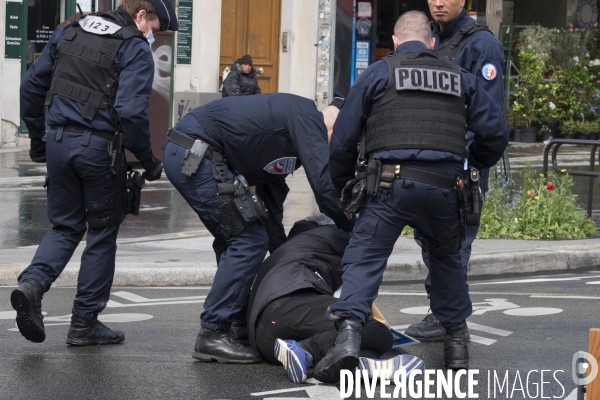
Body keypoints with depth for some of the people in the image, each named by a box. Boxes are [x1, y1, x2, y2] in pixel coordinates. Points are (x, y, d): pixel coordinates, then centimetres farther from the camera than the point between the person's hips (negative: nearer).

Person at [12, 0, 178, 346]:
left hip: (59, 142, 5)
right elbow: (130, 111, -19)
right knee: (102, 233, 10)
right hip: (99, 148, -5)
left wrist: (37, 138, 22)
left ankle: (33, 282, -10)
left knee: (65, 227, 18)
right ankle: (85, 323, 13)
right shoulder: (136, 51, -8)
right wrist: (149, 161, -8)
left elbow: (32, 86, 13)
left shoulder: (68, 33, 12)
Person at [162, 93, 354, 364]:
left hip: (183, 155, 11)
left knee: (235, 241, 20)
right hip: (194, 155, -11)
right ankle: (213, 336, -5)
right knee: (249, 240, -8)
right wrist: (352, 230, -5)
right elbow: (324, 184, -18)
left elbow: (272, 195, 27)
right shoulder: (307, 116, -8)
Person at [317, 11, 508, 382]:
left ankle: (348, 335, -23)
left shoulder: (379, 73, 11)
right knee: (447, 260, 23)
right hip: (445, 185, 3)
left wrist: (340, 187, 22)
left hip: (392, 184, -3)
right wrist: (476, 163, 34)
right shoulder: (459, 77, 19)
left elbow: (343, 139, 9)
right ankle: (457, 342, 26)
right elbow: (495, 131, 15)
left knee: (364, 258, -3)